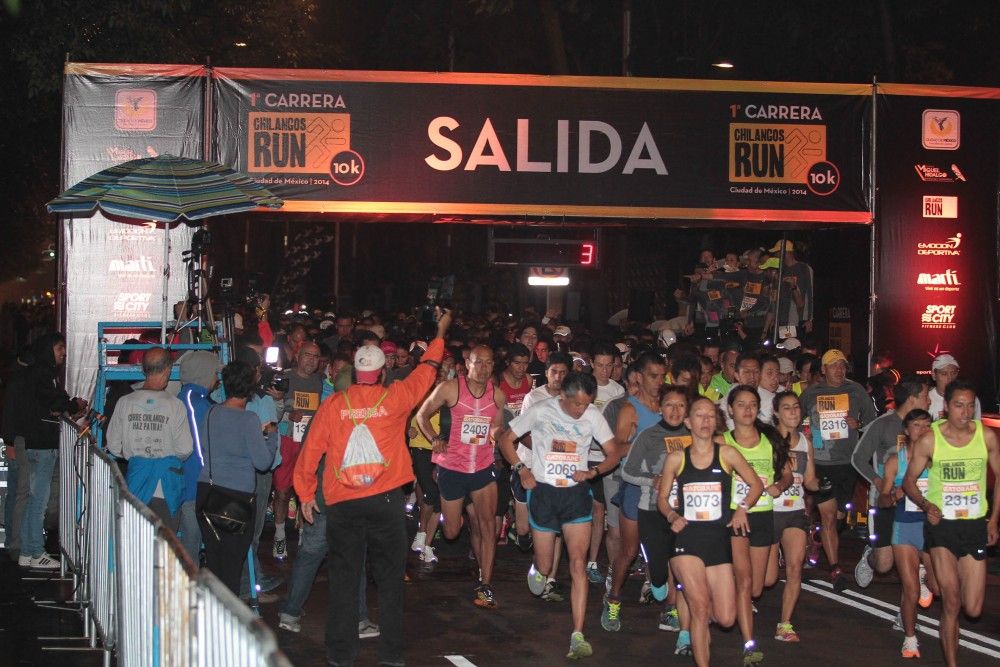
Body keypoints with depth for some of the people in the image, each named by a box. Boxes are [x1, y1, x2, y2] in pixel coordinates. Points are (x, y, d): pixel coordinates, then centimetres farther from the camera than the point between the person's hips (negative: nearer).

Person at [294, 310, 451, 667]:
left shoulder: (333, 404, 0)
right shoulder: (395, 398, -1)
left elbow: (310, 451, 3)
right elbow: (427, 370, 15)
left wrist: (306, 494, 15)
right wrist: (440, 333, 30)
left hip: (341, 503, 1)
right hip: (386, 500, -1)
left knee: (343, 579, 6)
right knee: (390, 579, 7)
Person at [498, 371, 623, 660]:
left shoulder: (593, 416, -2)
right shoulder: (540, 411, -6)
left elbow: (614, 452, 5)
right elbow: (506, 439, 3)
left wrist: (592, 472, -12)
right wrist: (522, 470, -9)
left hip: (576, 493, 0)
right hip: (543, 492, 0)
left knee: (578, 563, -13)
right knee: (544, 567, 8)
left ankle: (578, 635, -16)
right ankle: (538, 568, 49)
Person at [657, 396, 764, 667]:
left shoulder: (727, 454, 2)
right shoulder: (676, 458, 3)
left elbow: (756, 484, 10)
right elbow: (662, 497, 11)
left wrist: (742, 507, -6)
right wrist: (672, 515, -9)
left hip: (719, 540, 1)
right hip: (687, 539, -1)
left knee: (725, 619, -1)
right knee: (700, 608, -13)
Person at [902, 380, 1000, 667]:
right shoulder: (929, 440, -8)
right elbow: (909, 481, 1)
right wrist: (926, 506, -17)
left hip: (975, 525, 2)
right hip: (941, 526, -2)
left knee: (973, 609, 2)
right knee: (951, 603, -6)